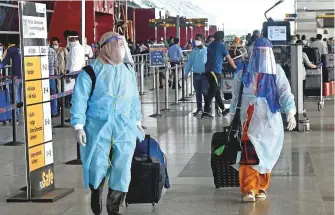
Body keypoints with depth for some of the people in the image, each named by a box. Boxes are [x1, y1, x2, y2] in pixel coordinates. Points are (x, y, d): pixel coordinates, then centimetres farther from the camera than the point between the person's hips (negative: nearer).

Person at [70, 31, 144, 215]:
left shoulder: (128, 71, 9)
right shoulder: (91, 70, -7)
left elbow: (134, 98, 19)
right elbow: (80, 99, -8)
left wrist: (137, 121, 19)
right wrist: (78, 125, -12)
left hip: (125, 127, 4)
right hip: (98, 126, -4)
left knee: (122, 169, 3)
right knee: (97, 167, 2)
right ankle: (96, 200, 32)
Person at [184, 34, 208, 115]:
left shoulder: (207, 50, -5)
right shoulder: (194, 51, 8)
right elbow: (189, 62, 11)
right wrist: (186, 72, 7)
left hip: (204, 74, -5)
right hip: (196, 74, 5)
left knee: (205, 92, -7)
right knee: (198, 92, 11)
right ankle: (199, 109, 20)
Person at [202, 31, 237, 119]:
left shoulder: (211, 45, 14)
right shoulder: (222, 46, -5)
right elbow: (229, 59, 2)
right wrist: (235, 67, 16)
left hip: (208, 70, 8)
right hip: (215, 71, -8)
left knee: (216, 91, 15)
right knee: (212, 92, -6)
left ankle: (223, 109, 25)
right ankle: (206, 112, -9)